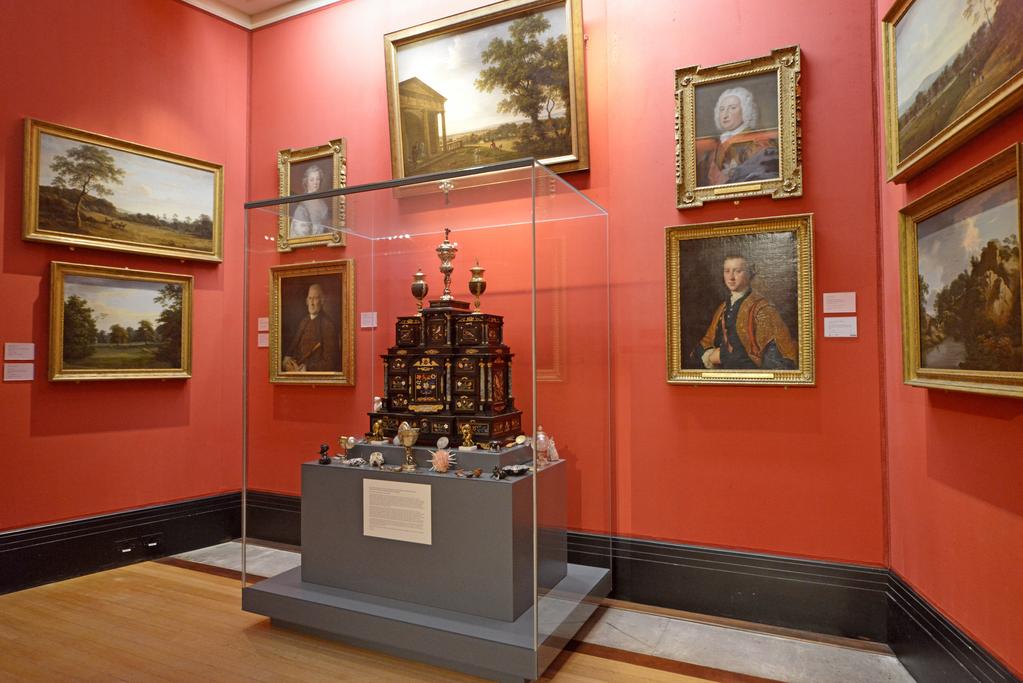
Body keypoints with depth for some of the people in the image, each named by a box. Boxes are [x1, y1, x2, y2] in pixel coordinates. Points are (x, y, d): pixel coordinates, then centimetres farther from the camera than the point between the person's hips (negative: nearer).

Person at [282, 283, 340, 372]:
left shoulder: (328, 325, -11)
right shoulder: (304, 321, 11)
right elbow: (292, 346, 18)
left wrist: (306, 368, -16)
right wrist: (287, 359, 0)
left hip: (315, 375, -5)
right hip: (296, 370, 5)